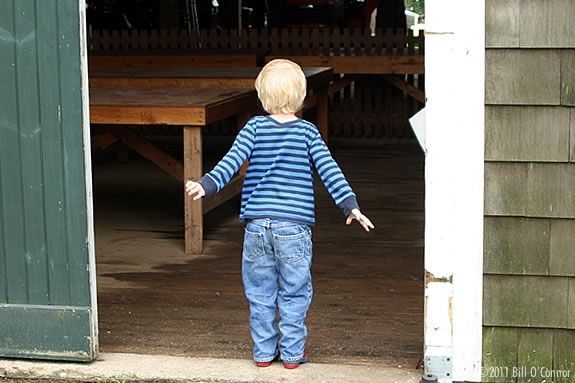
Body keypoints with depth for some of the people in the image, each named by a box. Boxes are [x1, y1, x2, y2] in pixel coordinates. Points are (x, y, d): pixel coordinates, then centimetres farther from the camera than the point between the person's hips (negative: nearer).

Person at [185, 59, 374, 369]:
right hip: (294, 226, -1)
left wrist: (207, 185, -16)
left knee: (260, 293, 11)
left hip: (257, 224, 1)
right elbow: (329, 170, -6)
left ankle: (264, 351, 18)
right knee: (294, 294, 9)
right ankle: (292, 352, 13)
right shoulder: (308, 132, 0)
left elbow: (232, 161, -11)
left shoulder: (255, 128, 2)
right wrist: (350, 205, -7)